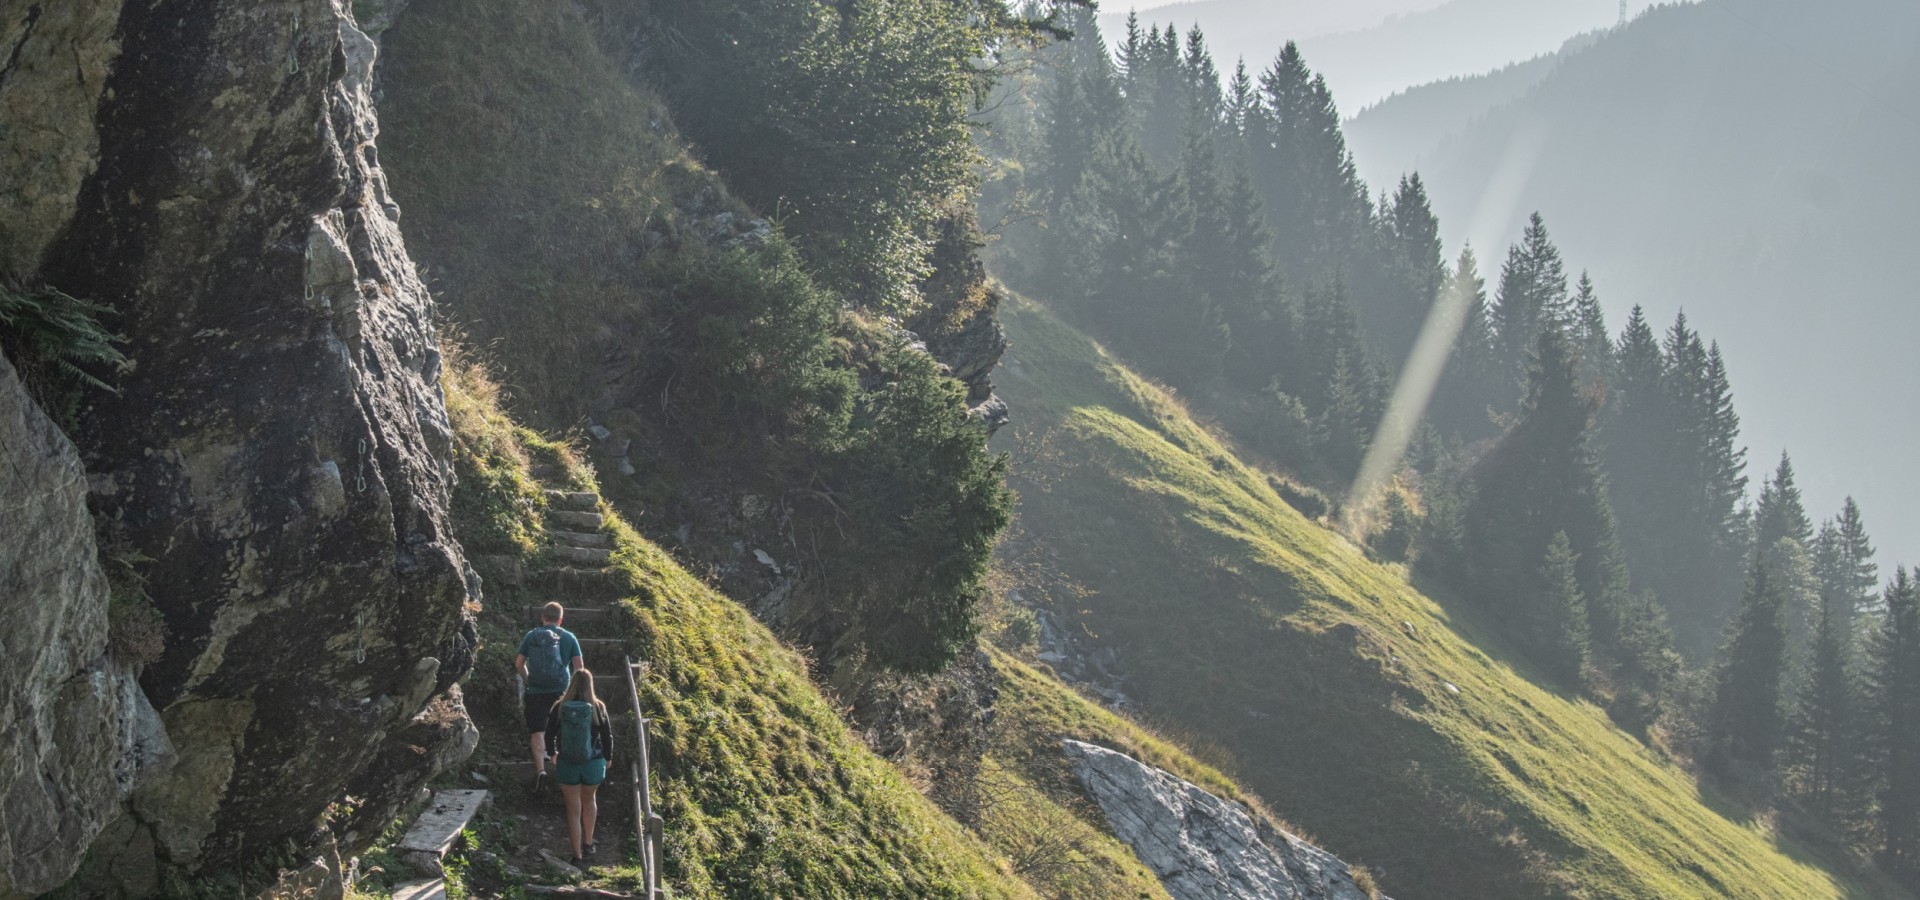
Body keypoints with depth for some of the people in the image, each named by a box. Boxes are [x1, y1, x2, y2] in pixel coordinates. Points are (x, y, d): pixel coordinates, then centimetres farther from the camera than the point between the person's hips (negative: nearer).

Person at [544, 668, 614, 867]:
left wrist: (552, 754, 21)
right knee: (589, 800, 27)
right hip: (593, 764, 0)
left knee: (573, 809, 9)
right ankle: (588, 843, 34)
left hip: (567, 764, 0)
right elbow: (607, 736, -3)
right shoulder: (598, 708, -11)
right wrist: (607, 758, 15)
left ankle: (578, 856, 10)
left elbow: (550, 735, 1)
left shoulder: (559, 708, -10)